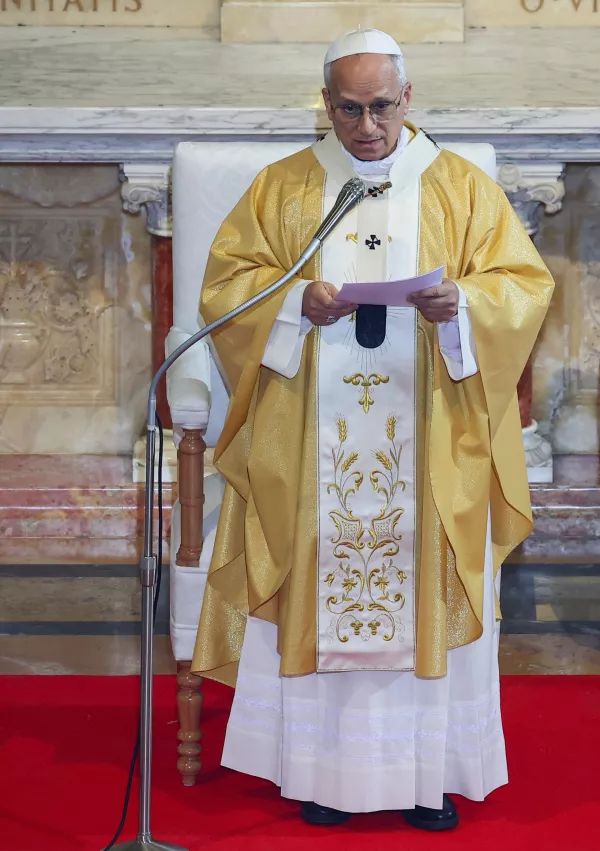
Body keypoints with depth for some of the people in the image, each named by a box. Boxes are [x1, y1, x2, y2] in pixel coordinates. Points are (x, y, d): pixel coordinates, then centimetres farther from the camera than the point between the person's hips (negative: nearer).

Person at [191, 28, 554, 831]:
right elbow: (227, 282, 4)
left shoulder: (463, 186, 6)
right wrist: (297, 303, -15)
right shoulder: (281, 188, 8)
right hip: (314, 441, 1)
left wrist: (462, 303, -19)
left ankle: (428, 772, 13)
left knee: (429, 593, 2)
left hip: (429, 442, 0)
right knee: (318, 587, 1)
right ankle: (323, 770, 12)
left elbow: (523, 283, 2)